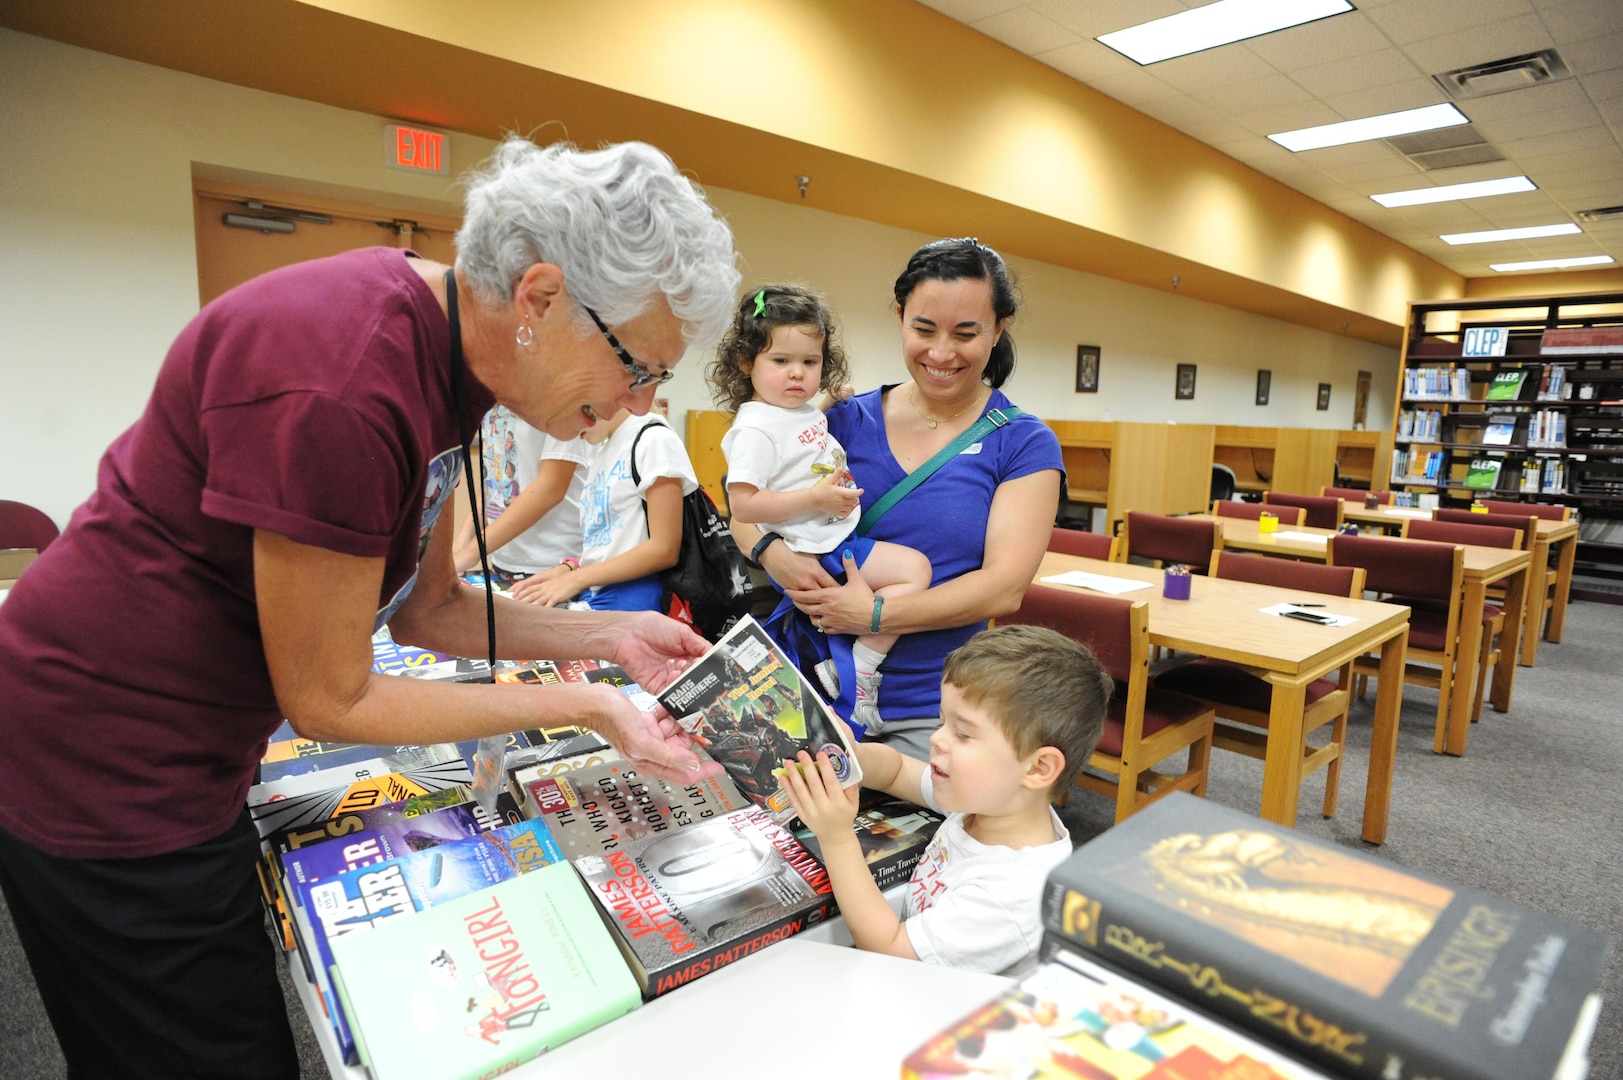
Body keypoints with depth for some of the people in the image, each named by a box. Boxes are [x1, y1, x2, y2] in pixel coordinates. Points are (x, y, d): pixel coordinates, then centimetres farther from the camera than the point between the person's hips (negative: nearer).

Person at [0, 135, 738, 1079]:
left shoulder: (448, 353, -3)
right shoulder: (341, 385, -31)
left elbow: (425, 610, 4)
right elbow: (327, 700, -21)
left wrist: (608, 635, -4)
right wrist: (577, 707, -18)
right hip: (107, 779, -8)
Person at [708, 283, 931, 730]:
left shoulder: (808, 411, 11)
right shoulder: (756, 428, -17)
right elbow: (743, 505, -23)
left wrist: (830, 399, 23)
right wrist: (816, 498, -23)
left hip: (842, 537, 10)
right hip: (814, 552, -10)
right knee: (915, 568, -14)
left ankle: (859, 661, 11)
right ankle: (860, 671, -9)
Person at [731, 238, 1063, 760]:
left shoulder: (1024, 445, -5)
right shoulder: (850, 419, 2)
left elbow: (1004, 587, -13)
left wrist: (874, 615, -20)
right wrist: (773, 552, -18)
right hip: (817, 675, 2)